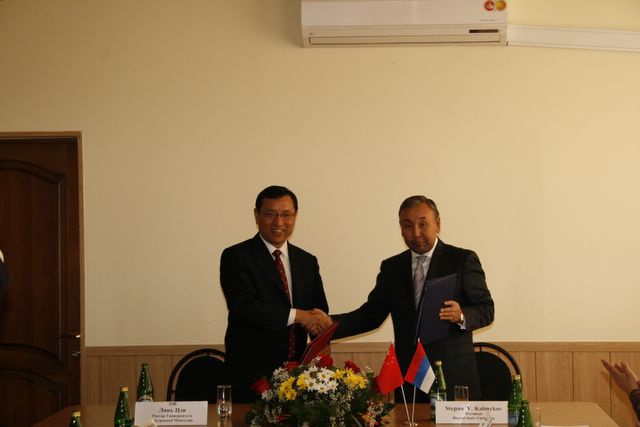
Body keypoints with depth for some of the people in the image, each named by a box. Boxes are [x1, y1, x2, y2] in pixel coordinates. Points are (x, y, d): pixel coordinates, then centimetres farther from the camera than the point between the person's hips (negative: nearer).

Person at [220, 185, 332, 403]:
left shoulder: (307, 261, 13)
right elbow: (244, 307, -15)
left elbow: (321, 314, 13)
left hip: (296, 370, 4)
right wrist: (297, 315, -18)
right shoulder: (236, 257, -3)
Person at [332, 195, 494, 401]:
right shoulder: (391, 268, 12)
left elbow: (486, 309, 1)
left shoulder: (464, 260, 1)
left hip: (454, 376, -3)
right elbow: (370, 315, 11)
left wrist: (462, 316, -20)